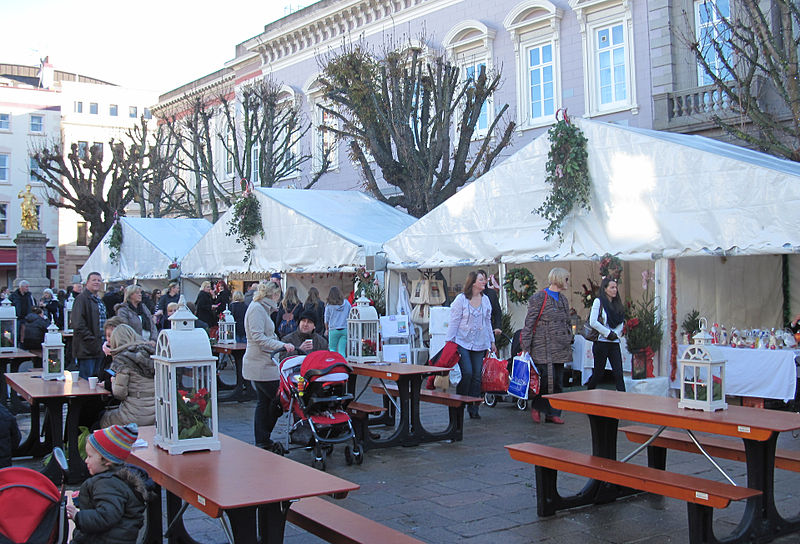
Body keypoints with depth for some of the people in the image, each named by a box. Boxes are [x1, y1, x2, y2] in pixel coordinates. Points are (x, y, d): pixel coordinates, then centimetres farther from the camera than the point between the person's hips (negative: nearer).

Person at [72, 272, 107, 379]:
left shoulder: (99, 301, 20)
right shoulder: (82, 298, -9)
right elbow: (78, 324, -17)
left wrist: (105, 341, 16)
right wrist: (92, 340, -20)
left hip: (99, 349, 9)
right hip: (86, 349, -9)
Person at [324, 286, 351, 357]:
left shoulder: (329, 305, -1)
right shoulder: (347, 303, 4)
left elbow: (326, 319, 6)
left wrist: (327, 329, 20)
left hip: (333, 330, -2)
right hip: (345, 329, 2)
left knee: (332, 349, 10)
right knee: (342, 350, 2)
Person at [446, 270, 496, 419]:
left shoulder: (485, 300, 10)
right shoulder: (461, 299, -5)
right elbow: (454, 321, -4)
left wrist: (492, 341, 16)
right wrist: (449, 341, -7)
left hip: (480, 344, 5)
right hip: (463, 342, -4)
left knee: (477, 376, 3)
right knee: (467, 373, -13)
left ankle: (473, 409, 12)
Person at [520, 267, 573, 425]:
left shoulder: (563, 299, 16)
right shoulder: (539, 298, -6)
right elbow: (529, 323, -8)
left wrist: (569, 343, 18)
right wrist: (525, 347, -12)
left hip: (560, 348, 7)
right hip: (544, 348, -7)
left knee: (558, 381, 6)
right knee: (546, 380, -10)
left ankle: (553, 413, 13)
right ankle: (536, 408, 11)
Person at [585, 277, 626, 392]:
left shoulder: (617, 304, 13)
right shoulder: (598, 301, -4)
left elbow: (621, 322, 14)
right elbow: (593, 322, -12)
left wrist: (615, 334, -5)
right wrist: (608, 333, -10)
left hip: (614, 343, 5)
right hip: (601, 342, -5)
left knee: (618, 373, -4)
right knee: (598, 372, 3)